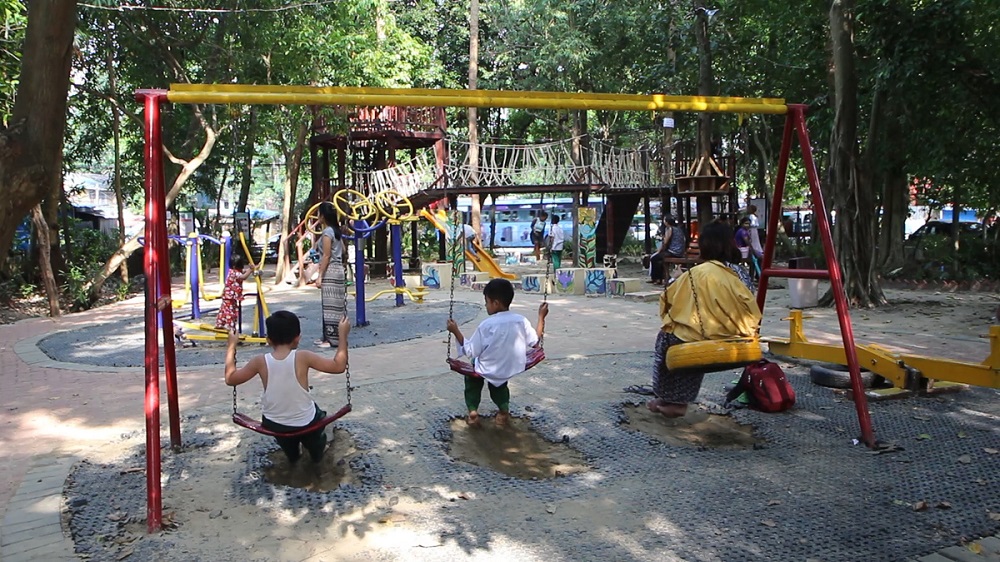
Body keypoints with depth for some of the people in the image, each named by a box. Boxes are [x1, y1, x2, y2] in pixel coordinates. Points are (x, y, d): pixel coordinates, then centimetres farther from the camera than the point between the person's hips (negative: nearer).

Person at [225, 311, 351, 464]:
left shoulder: (260, 362, -17)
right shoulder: (303, 357, -22)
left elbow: (230, 379, -3)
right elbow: (339, 366, -18)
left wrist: (231, 346, 4)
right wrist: (342, 334, -10)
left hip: (273, 425, 2)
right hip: (305, 423, -2)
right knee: (318, 415, 34)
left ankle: (292, 453, 55)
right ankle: (316, 452, 48)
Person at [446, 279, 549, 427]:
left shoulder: (487, 325, -23)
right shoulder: (522, 321, -12)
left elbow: (470, 351, -18)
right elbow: (535, 341, 2)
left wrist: (456, 331, -12)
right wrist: (541, 317, 9)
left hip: (489, 371, -4)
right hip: (514, 370, 4)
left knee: (473, 372, 30)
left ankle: (472, 410, 17)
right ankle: (504, 409, 25)